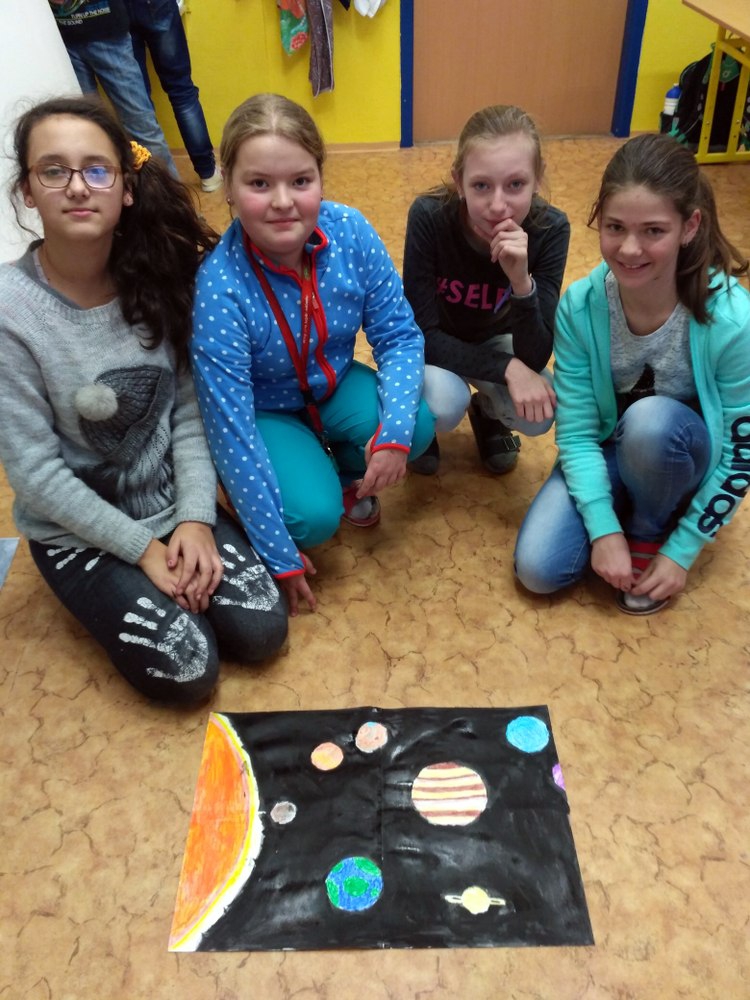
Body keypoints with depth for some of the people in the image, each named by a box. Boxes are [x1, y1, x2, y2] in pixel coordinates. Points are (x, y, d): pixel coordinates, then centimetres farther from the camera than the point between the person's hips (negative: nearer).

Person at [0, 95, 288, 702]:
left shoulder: (160, 276, -9)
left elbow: (189, 411, -6)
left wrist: (195, 518, -16)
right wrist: (141, 547, -16)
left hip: (171, 503, 4)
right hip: (78, 530, -3)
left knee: (260, 630, -7)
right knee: (187, 670, -11)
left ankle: (178, 572, 19)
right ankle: (108, 591, 16)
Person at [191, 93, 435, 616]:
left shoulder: (349, 231, -20)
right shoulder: (220, 286, -31)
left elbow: (400, 336, -11)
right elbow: (232, 430, -28)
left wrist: (394, 430, -30)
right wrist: (281, 557, -24)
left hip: (335, 385, 4)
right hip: (263, 411, -4)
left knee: (417, 425, -23)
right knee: (314, 514, -26)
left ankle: (345, 472, 10)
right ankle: (314, 476, 12)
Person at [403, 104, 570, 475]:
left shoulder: (550, 229, -25)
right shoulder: (429, 216, -30)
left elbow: (535, 358, -27)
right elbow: (422, 333, -26)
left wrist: (522, 282, -44)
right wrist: (507, 368, -36)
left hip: (496, 340, 2)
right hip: (434, 342, -1)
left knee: (538, 413, -26)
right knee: (443, 403, -33)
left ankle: (487, 410, 10)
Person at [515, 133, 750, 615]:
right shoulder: (579, 306, -20)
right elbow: (576, 431, -15)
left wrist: (682, 551, -16)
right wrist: (604, 528, -23)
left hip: (687, 458, -1)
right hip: (609, 452, 2)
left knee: (650, 420, -37)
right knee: (539, 568, -17)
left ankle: (651, 534, -6)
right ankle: (626, 519, 11)